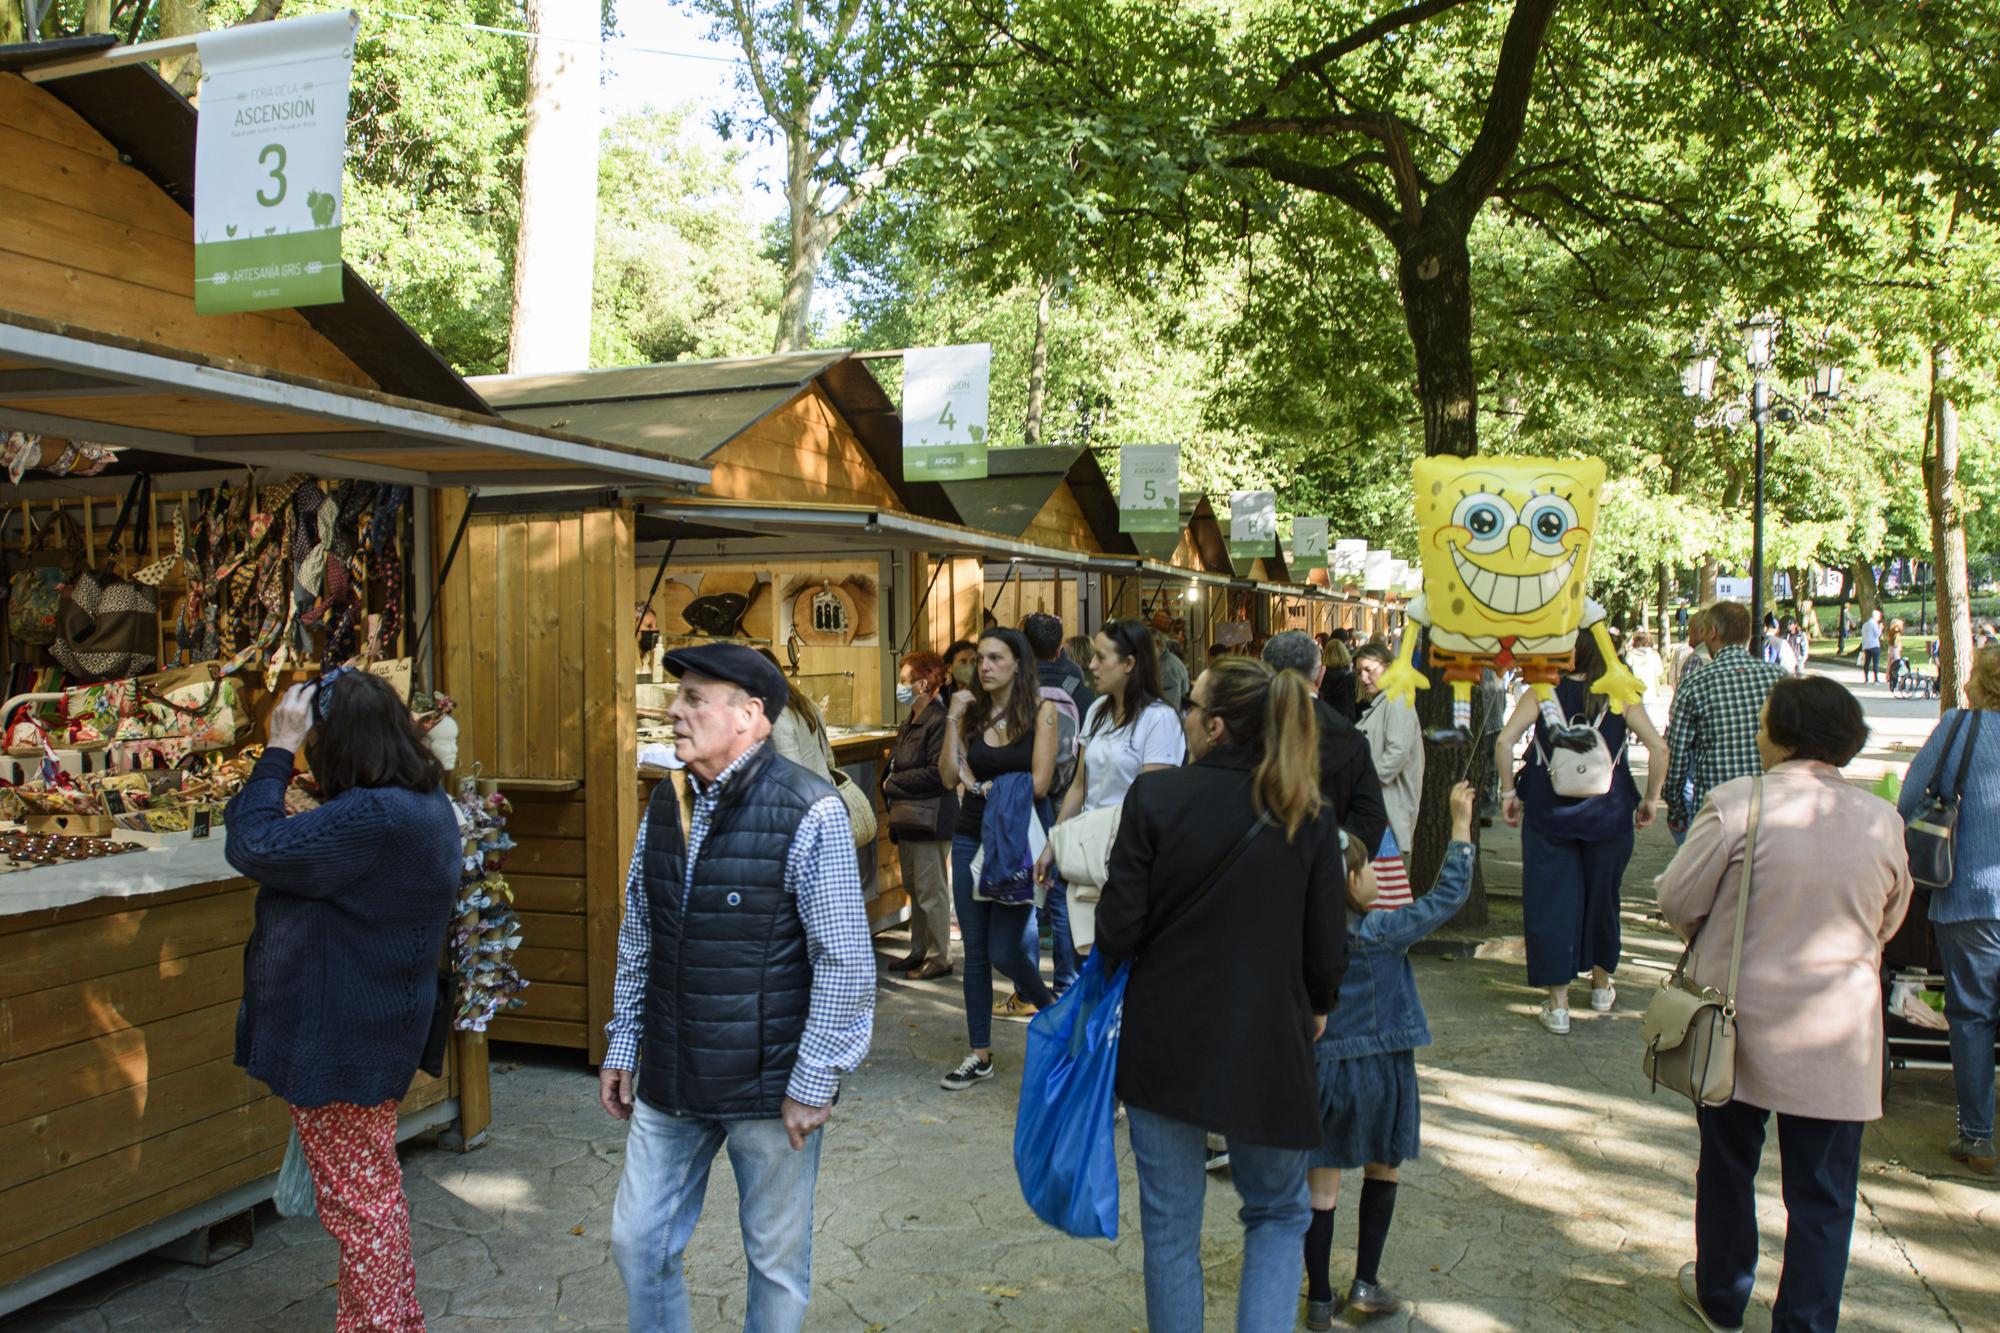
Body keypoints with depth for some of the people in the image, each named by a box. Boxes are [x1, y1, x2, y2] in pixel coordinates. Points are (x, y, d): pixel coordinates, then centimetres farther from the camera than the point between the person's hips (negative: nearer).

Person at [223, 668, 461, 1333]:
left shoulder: (371, 819, -29)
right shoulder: (425, 801, 3)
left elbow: (253, 847, -26)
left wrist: (279, 749, -21)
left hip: (339, 1040, -11)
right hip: (376, 1028, 11)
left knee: (357, 1201, 5)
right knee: (373, 1188, 24)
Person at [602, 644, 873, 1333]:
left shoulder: (810, 811, -16)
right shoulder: (666, 804, 5)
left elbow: (845, 961, -16)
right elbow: (637, 938, 13)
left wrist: (814, 1083, -14)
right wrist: (622, 1046, 13)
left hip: (770, 1087, -5)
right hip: (668, 1080, 6)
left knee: (777, 1260, 11)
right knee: (637, 1242, 14)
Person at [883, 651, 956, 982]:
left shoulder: (939, 722, -17)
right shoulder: (909, 722, 13)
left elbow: (936, 773, -23)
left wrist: (894, 782, -13)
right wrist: (890, 784, 1)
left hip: (929, 820, -10)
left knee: (931, 891, -1)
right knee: (914, 888, 16)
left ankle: (940, 958, 8)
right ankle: (918, 952, 26)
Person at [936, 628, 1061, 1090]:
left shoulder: (1040, 711, -6)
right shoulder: (972, 712, 4)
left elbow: (1039, 782, -12)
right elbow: (951, 777, -3)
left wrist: (984, 785, -5)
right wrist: (952, 720, -8)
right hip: (971, 836, 4)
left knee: (1003, 949, -5)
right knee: (975, 951, 8)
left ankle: (1050, 1007, 25)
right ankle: (980, 1054, 19)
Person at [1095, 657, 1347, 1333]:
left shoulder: (1155, 796, -12)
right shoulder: (1309, 817, -7)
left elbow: (1118, 928, -11)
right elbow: (1328, 951, -3)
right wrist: (1313, 1008, 17)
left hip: (1163, 1043, -1)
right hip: (1266, 1048, 1)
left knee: (1170, 1224, 15)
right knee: (1277, 1214, 22)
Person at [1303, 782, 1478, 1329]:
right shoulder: (1380, 934, -16)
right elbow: (1448, 894, -12)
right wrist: (1461, 822, -9)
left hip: (1321, 1072, 2)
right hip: (1381, 1072, -2)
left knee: (1322, 1185, 9)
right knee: (1382, 1172, 19)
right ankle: (1365, 1284, 24)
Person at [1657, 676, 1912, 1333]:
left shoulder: (1736, 804, -17)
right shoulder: (1881, 819, -6)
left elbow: (1678, 900, -9)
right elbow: (1889, 920, 9)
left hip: (1741, 1019, -1)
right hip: (1838, 1035, 1)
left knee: (1728, 1168, 19)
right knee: (1823, 1193, 12)